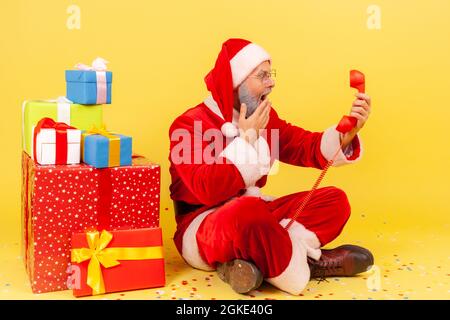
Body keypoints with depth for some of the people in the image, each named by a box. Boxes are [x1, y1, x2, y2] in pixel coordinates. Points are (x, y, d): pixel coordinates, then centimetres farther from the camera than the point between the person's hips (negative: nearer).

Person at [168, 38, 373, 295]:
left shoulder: (265, 117, 8)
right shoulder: (189, 124, -13)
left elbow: (308, 148, 2)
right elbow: (209, 190, -26)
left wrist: (348, 131, -17)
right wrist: (247, 136, -20)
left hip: (253, 214, 8)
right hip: (203, 227, -8)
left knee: (334, 199, -7)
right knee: (248, 210, -42)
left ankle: (252, 261, -24)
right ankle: (299, 269, -16)